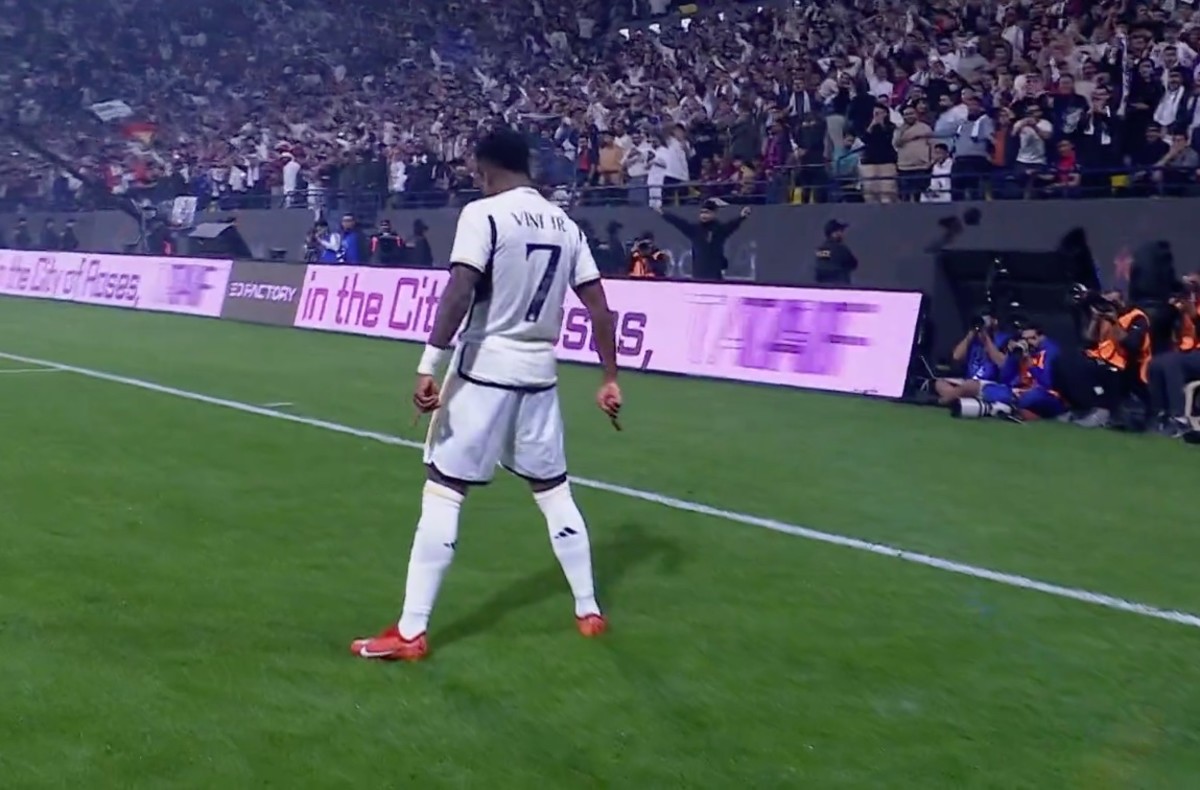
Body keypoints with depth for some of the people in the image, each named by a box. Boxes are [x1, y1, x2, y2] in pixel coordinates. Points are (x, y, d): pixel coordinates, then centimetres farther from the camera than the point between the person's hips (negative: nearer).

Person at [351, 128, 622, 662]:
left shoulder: (482, 214, -9)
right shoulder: (566, 225, 9)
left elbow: (459, 294, -21)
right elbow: (599, 307, 8)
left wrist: (427, 367, -21)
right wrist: (610, 379, 14)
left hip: (483, 371, -6)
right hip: (538, 374, 6)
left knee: (442, 492, -1)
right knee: (553, 490, 19)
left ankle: (410, 633, 1)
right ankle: (589, 611, 27)